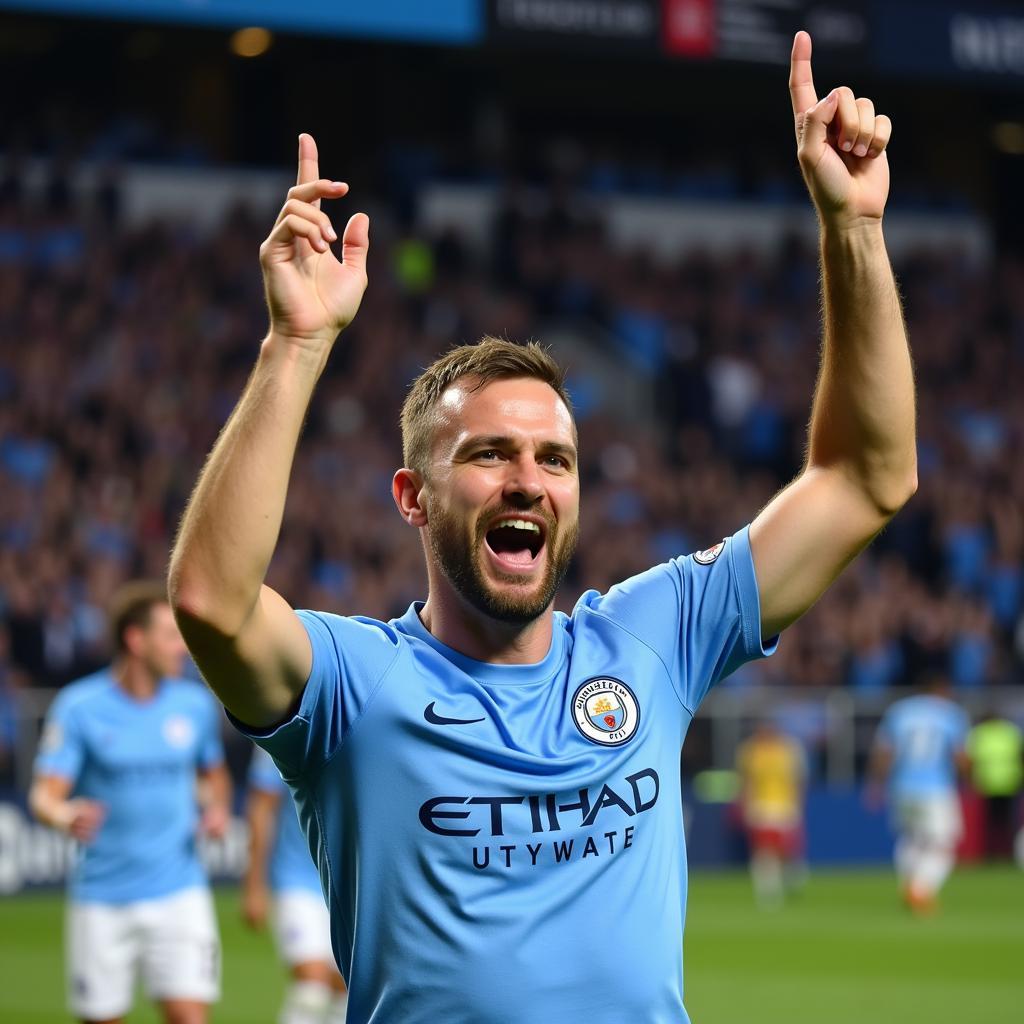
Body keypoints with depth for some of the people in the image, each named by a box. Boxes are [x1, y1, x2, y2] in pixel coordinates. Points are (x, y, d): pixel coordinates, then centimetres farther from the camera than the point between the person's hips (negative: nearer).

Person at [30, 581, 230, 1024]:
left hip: (178, 892, 2)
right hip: (102, 900, -2)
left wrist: (216, 809, 0)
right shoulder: (78, 706, -7)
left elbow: (213, 774, 22)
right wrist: (66, 816, -34)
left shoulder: (196, 704, 4)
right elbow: (44, 795, -11)